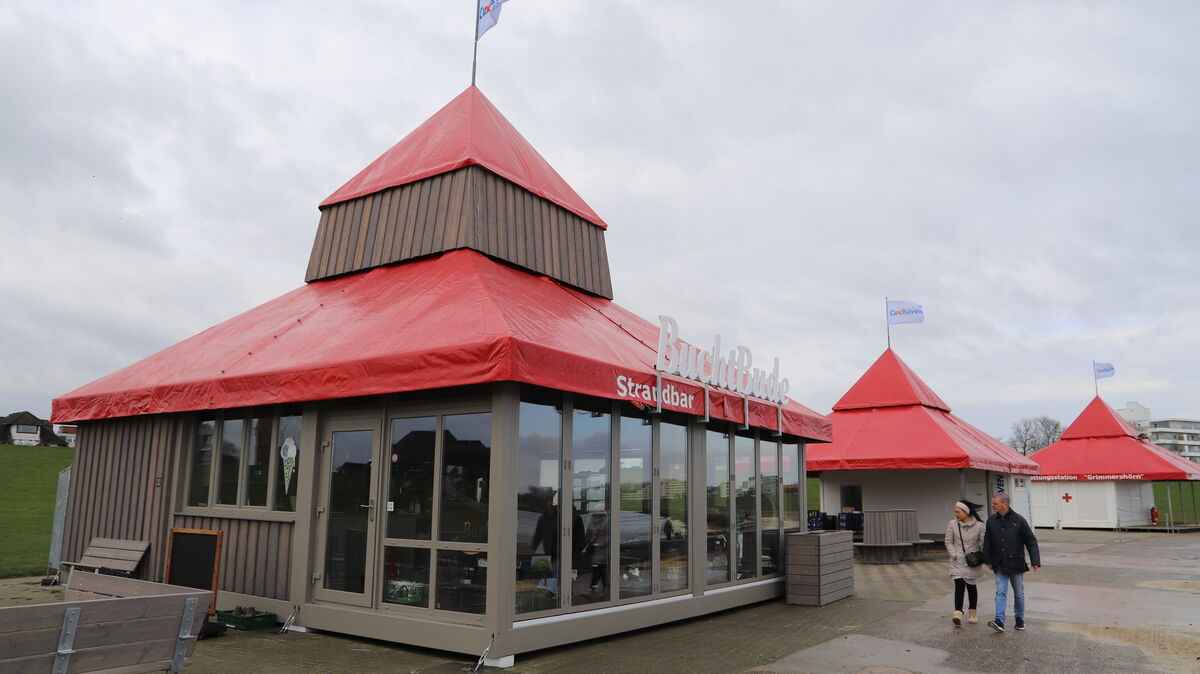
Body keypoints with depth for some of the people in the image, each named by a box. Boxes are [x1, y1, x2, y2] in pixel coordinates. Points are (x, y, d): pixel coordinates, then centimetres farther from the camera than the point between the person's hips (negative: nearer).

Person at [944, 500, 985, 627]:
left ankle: (972, 612, 28)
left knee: (971, 586, 11)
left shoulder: (978, 526, -6)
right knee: (959, 585, -11)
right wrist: (955, 555, -9)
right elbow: (948, 542, 2)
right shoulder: (952, 524, -4)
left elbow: (983, 544, 0)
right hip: (957, 562, 0)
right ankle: (958, 614, -13)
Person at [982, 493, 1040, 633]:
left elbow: (1031, 541, -7)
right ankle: (999, 621, -11)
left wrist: (1035, 561, -11)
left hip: (1016, 564, -2)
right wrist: (988, 560, 9)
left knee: (1019, 594, 12)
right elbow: (987, 542, 9)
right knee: (1000, 593, -5)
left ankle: (1019, 619, 27)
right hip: (1000, 565, 2)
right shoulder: (991, 521, 0)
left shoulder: (1019, 520, -10)